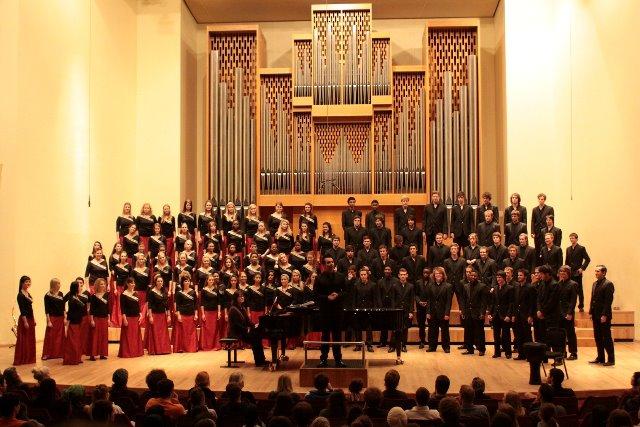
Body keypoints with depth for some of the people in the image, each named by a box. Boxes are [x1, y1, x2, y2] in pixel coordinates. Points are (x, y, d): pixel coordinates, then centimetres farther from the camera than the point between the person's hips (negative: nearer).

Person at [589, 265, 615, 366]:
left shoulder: (608, 284, -11)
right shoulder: (595, 284, 15)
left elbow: (608, 301, -16)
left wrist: (604, 315, -20)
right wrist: (591, 312, 11)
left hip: (604, 316, -8)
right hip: (596, 315, 8)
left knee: (606, 338, -2)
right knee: (598, 337, 11)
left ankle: (611, 359, 4)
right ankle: (600, 358, 18)